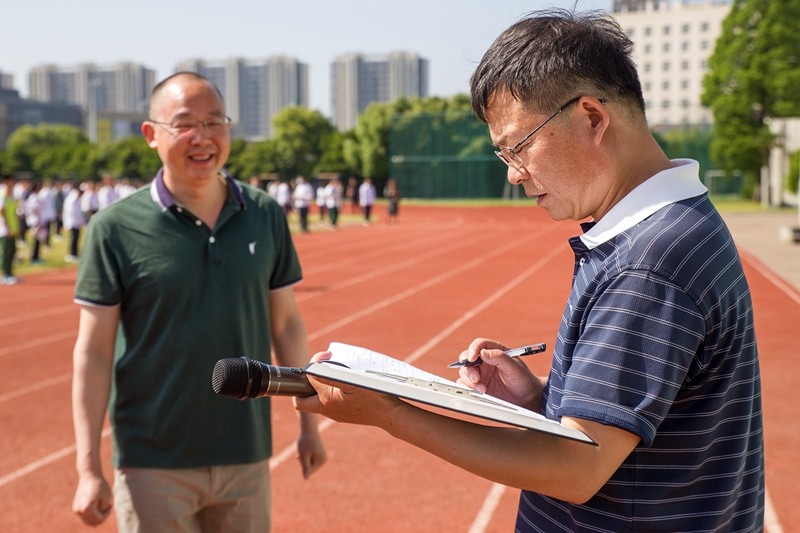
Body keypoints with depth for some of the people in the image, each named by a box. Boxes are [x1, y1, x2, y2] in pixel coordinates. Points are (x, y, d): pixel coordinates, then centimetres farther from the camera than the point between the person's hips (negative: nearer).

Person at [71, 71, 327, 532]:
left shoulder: (266, 216, 2)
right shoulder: (116, 227, -7)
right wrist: (89, 469, -9)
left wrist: (309, 423, 10)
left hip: (247, 459, 3)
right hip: (154, 468, -3)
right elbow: (93, 352, -6)